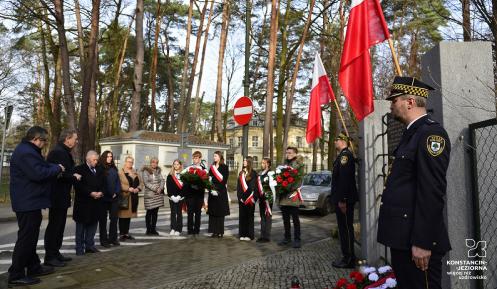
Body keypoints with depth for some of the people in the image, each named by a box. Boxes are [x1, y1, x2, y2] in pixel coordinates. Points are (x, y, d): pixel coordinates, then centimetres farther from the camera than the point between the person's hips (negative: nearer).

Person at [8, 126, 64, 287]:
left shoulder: (28, 150, 15)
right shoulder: (25, 152, -21)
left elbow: (41, 166, 20)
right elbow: (38, 173, -29)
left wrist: (54, 167, 3)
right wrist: (57, 169, -15)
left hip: (28, 201, 12)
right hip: (28, 202, -12)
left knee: (30, 236, 18)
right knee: (26, 237, -5)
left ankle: (33, 267, 29)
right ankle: (16, 275, 2)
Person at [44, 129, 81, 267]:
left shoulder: (64, 152, 15)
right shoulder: (58, 152, -18)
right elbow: (60, 174, -26)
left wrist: (74, 175, 2)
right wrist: (74, 177, -11)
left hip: (61, 197, 10)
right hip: (57, 197, -10)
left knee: (59, 226, 16)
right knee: (54, 226, -2)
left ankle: (56, 253, 25)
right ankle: (50, 257, 6)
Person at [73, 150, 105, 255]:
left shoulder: (99, 170, 13)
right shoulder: (79, 169, -5)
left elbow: (103, 184, 12)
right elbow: (78, 185, -15)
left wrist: (101, 192, -8)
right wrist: (91, 193, -19)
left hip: (96, 202, 6)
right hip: (83, 203, -5)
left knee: (93, 224, 10)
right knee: (81, 226, 4)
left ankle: (90, 245, 20)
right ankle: (80, 248, 11)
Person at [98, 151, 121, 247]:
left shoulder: (114, 169, 11)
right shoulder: (100, 169, -3)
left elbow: (118, 182, 9)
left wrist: (116, 193, -3)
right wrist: (101, 193, -12)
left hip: (114, 198, 4)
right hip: (104, 198, -4)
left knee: (114, 218, 7)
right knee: (103, 219, 4)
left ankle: (113, 238, 16)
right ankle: (103, 239, 11)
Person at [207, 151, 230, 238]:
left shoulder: (224, 167, -2)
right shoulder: (212, 167, 16)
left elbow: (224, 180, -9)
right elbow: (209, 178, 14)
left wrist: (217, 189, -17)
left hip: (221, 192, -5)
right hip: (212, 192, 5)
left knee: (220, 212, -2)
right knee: (212, 212, 4)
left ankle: (220, 232, 3)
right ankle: (214, 231, 9)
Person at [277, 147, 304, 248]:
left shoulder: (299, 164, -1)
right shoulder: (285, 163, 17)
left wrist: (294, 189, -19)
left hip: (292, 195, -6)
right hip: (283, 195, 6)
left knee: (295, 218, -1)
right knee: (285, 218, 12)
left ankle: (297, 239, 6)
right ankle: (287, 237, 22)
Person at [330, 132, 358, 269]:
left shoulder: (345, 154, -15)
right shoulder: (343, 155, 17)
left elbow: (344, 178, -23)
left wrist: (342, 200, -24)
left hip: (344, 199, -10)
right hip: (343, 198, 10)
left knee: (345, 228, -3)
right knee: (345, 228, 14)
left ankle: (349, 260, 5)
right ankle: (348, 257, 23)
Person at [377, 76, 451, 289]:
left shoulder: (431, 132, -14)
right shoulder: (412, 133, 16)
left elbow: (433, 192, -21)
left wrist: (422, 243, -22)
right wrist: (399, 238, 16)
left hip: (417, 240, -9)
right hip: (402, 237, 9)